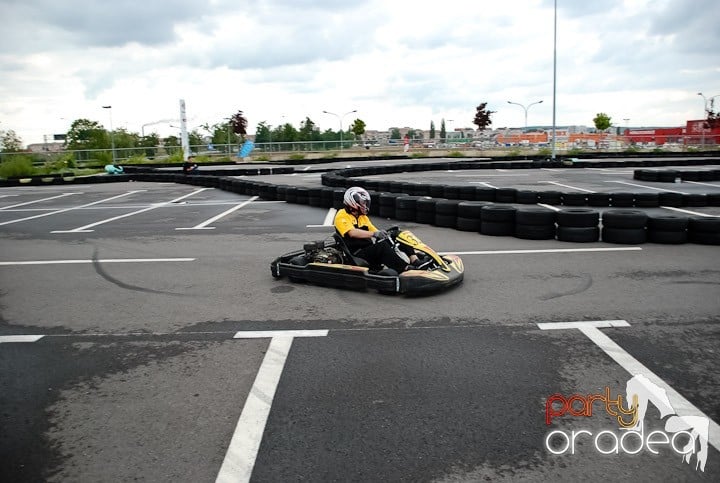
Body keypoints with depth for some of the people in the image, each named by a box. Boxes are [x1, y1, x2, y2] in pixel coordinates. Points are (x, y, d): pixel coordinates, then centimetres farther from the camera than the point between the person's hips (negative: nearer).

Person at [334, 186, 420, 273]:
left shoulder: (363, 217, 21)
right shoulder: (342, 216, -5)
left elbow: (376, 232, 16)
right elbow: (352, 233, -23)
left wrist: (387, 234, -6)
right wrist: (374, 234, -34)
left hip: (370, 249, 8)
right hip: (356, 254, -8)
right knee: (382, 246, -32)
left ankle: (415, 261, -27)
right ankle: (406, 269, -42)